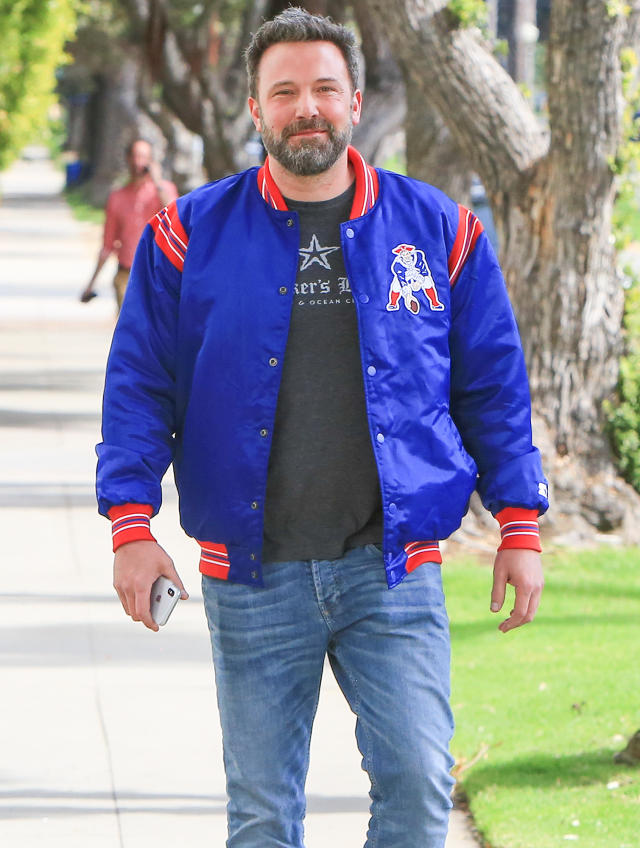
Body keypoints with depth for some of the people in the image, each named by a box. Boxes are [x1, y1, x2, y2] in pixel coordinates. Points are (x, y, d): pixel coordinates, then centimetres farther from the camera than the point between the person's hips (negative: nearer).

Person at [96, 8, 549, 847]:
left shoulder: (438, 229, 5)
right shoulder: (193, 234, 3)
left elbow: (494, 385, 10)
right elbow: (140, 385, 4)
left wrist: (520, 526, 6)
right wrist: (132, 525, -5)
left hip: (394, 566, 0)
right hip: (253, 576, 0)